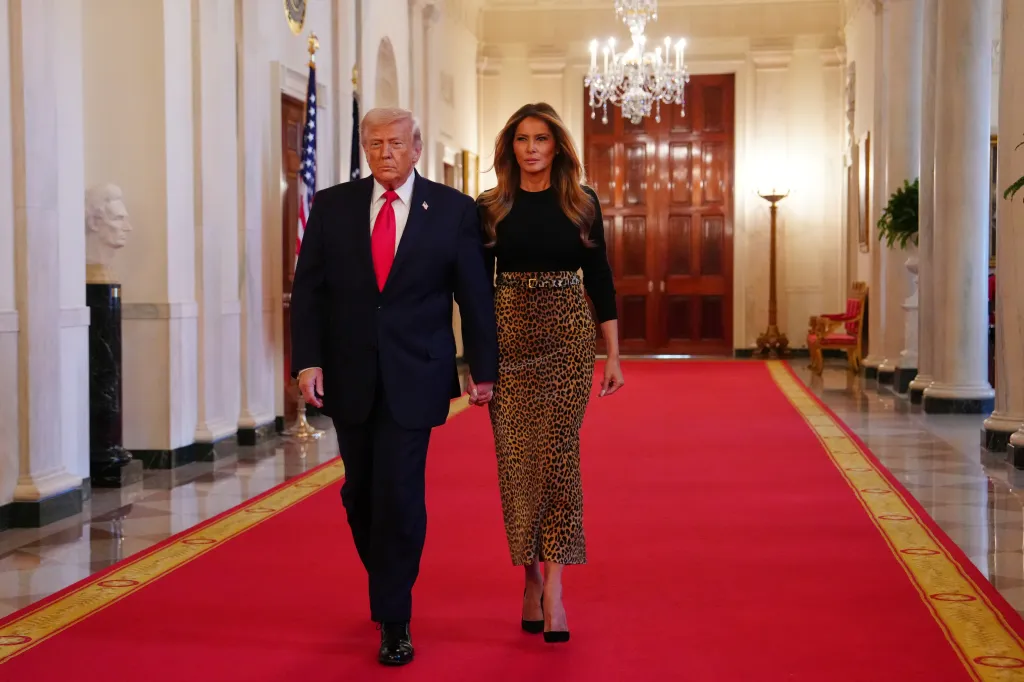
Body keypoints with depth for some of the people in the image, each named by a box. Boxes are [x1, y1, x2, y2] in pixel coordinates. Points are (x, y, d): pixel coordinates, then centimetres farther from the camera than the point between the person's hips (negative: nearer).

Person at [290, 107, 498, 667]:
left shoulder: (453, 210, 0)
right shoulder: (332, 206, 4)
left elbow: (475, 295, 2)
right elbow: (308, 290, 3)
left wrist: (483, 368, 1)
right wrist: (308, 360, -8)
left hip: (413, 377, -3)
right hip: (349, 376, 3)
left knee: (399, 493, -8)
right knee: (360, 493, 12)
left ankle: (394, 620, 4)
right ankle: (387, 587, 35)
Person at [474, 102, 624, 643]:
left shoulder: (582, 203, 5)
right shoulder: (490, 208, 5)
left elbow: (600, 278, 6)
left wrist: (613, 355, 2)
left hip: (567, 336, -1)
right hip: (507, 337, 1)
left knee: (557, 451, -9)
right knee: (515, 457, 2)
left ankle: (553, 588, -9)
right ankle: (531, 577, 16)